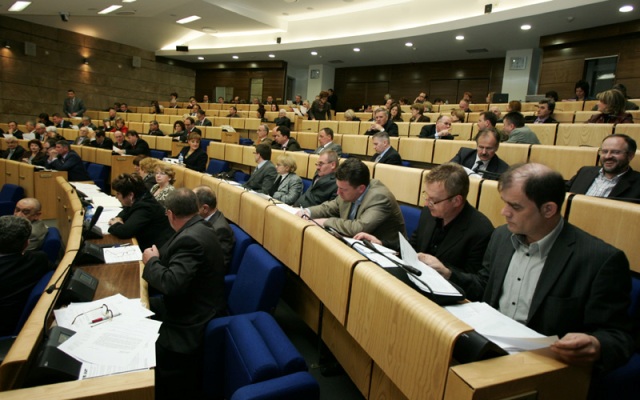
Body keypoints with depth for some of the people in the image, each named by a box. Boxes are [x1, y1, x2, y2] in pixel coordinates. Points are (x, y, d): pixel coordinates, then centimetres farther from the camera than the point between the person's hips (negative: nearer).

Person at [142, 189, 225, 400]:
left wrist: (152, 261, -16)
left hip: (194, 319, -10)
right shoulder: (198, 228, 5)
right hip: (197, 305, 10)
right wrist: (158, 256, -3)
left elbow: (172, 284, -32)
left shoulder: (190, 239, -27)